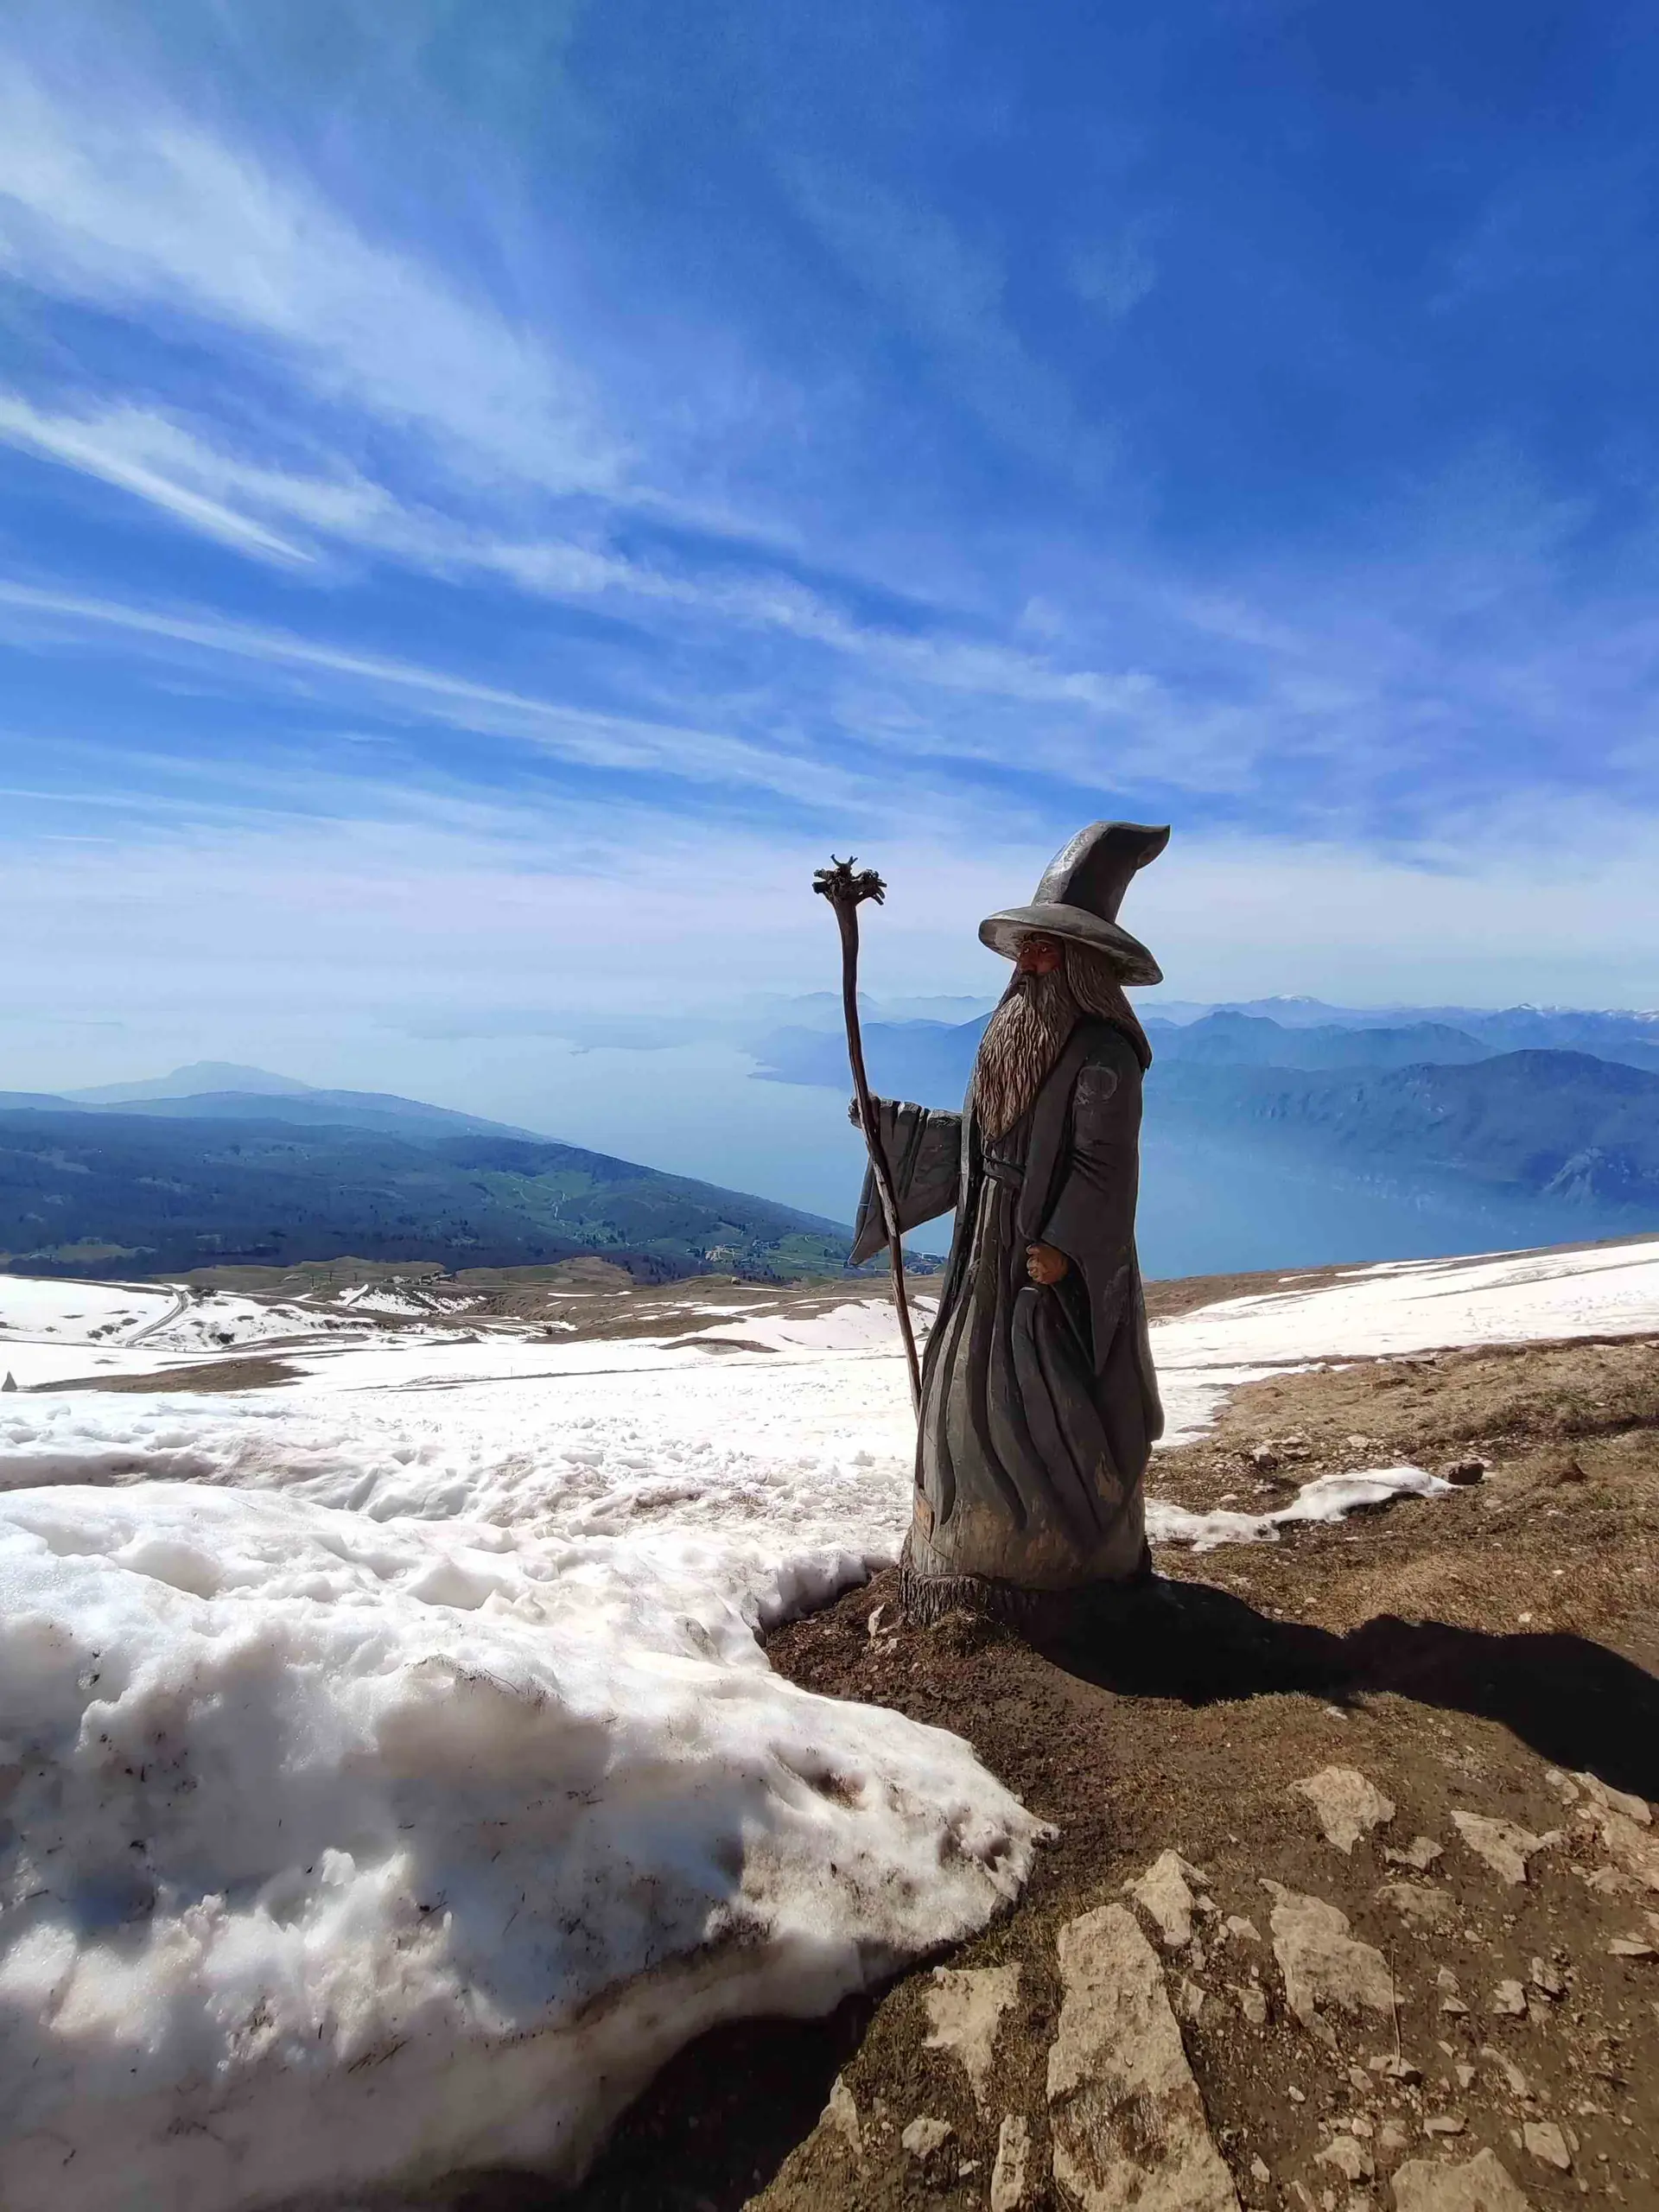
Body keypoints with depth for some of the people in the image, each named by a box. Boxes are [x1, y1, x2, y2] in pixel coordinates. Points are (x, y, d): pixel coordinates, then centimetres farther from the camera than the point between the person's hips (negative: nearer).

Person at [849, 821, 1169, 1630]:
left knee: (1052, 1407, 0)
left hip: (1057, 1259, -8)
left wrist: (1065, 1246, -24)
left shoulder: (1101, 1048, -15)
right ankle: (978, 1550, 30)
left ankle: (1081, 1560, 20)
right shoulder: (1013, 1029, 10)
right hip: (992, 1252, 8)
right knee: (971, 1394, 14)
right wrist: (890, 1121, 13)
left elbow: (1105, 1161, -18)